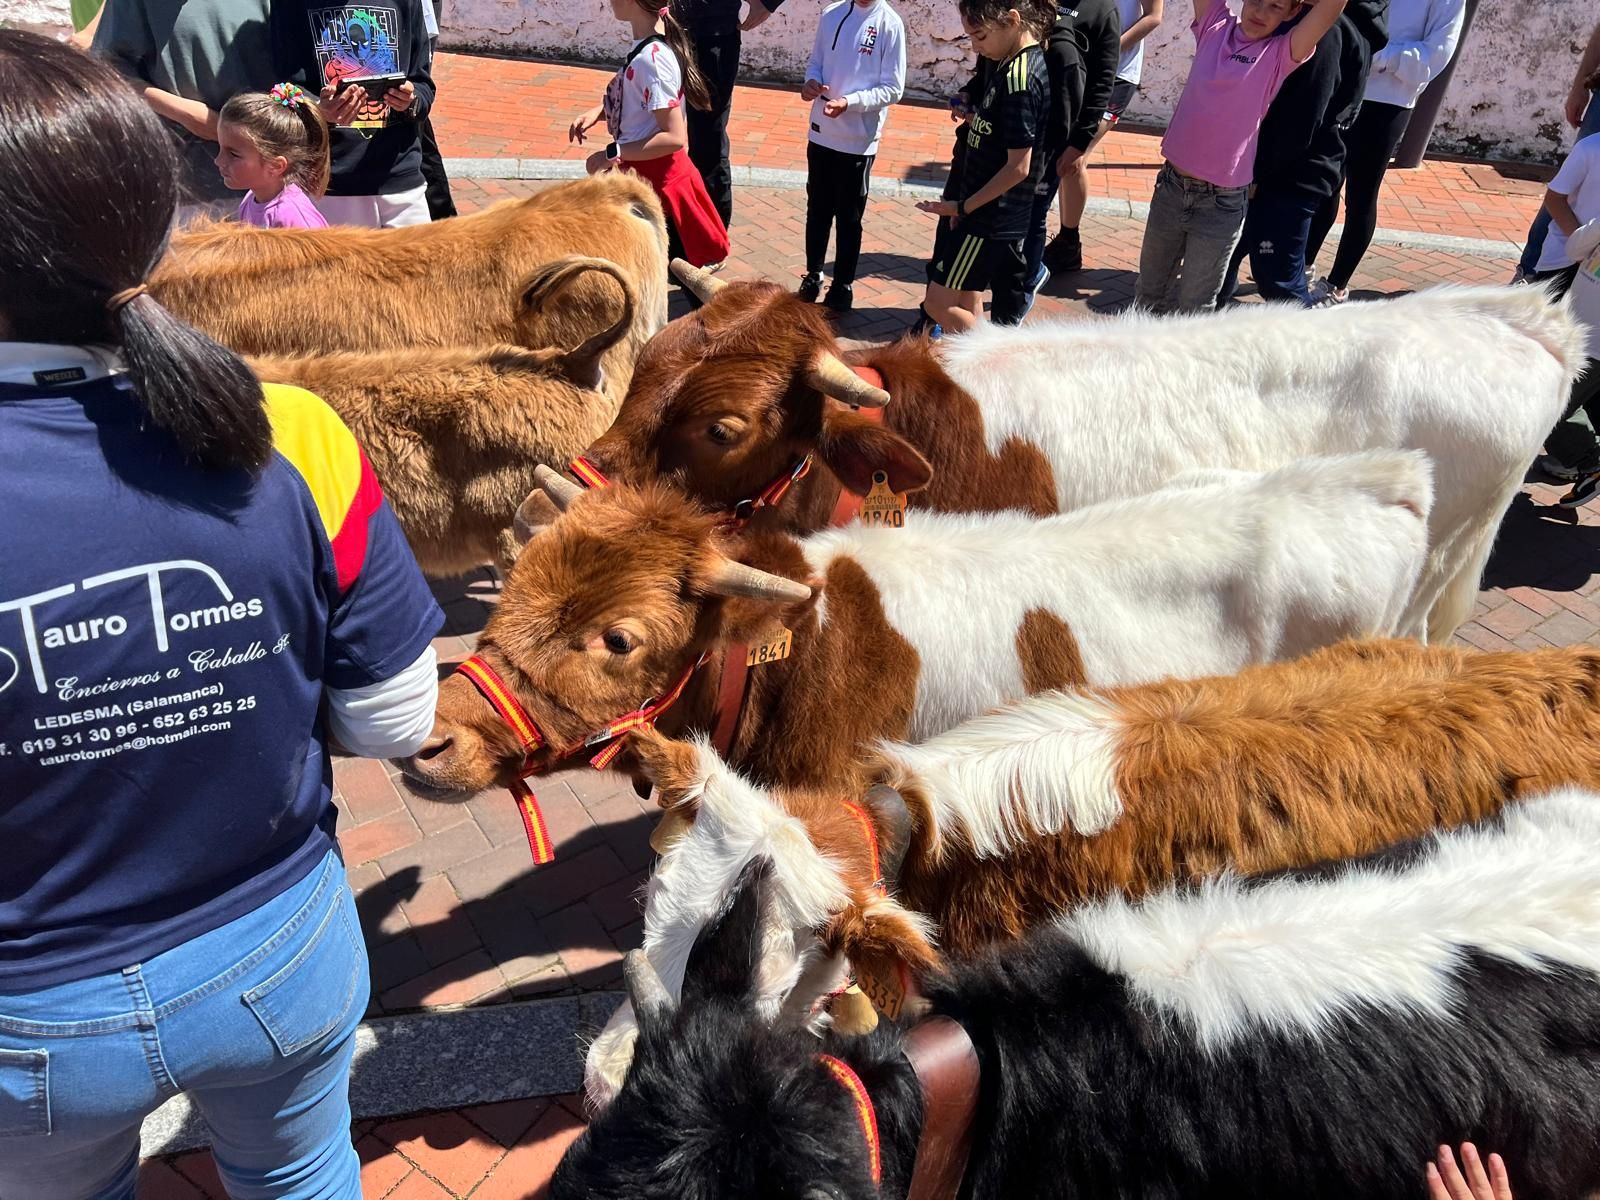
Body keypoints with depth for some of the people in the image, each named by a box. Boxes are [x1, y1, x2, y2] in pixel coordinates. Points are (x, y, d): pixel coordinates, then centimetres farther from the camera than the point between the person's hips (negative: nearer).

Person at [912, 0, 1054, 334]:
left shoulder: (1019, 77, -22)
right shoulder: (1016, 64, 8)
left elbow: (1019, 167, -22)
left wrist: (963, 206, -15)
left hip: (991, 218, -10)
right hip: (991, 214, 10)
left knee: (939, 305, -2)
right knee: (967, 303, 15)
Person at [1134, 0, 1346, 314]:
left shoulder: (1281, 54, -6)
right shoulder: (1214, 26, 2)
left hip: (1221, 205, -3)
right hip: (1171, 188, 3)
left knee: (1194, 306, 7)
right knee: (1149, 290, 19)